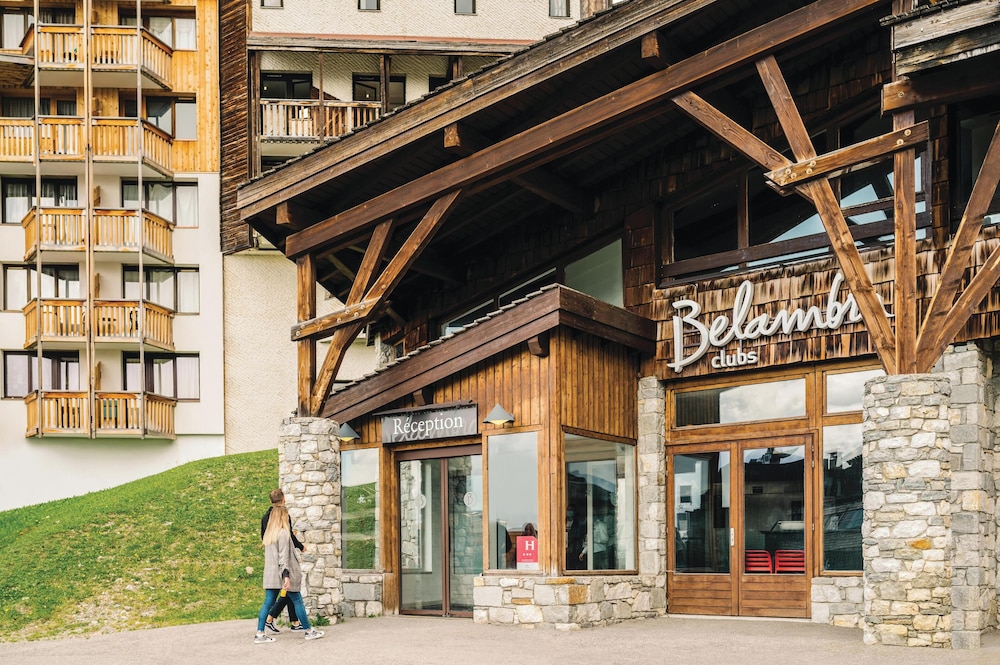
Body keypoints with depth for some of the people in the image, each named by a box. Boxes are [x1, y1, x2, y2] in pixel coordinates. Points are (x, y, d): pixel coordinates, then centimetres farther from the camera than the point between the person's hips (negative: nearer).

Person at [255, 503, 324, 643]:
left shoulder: (268, 534, 10)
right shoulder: (283, 533, -13)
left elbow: (269, 554, 14)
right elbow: (284, 556, -19)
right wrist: (286, 576, -21)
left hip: (270, 575, 7)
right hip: (282, 574, -7)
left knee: (268, 603, 4)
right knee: (298, 602, 4)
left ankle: (260, 634, -1)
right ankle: (309, 631, 12)